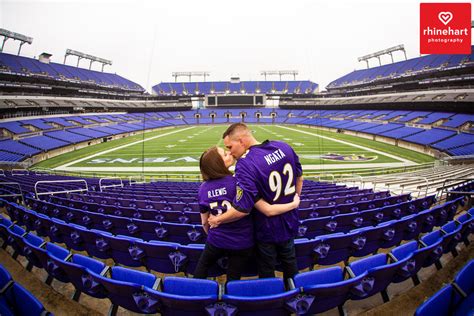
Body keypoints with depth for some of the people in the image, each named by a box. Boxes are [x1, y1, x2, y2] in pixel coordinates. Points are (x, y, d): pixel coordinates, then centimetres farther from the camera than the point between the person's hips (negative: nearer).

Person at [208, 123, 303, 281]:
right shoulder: (284, 147, -10)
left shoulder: (245, 164, -31)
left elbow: (242, 210, -31)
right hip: (290, 222, 7)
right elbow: (299, 178, 3)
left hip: (267, 230, -6)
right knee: (289, 262, 30)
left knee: (266, 272, 19)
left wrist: (217, 220, -14)